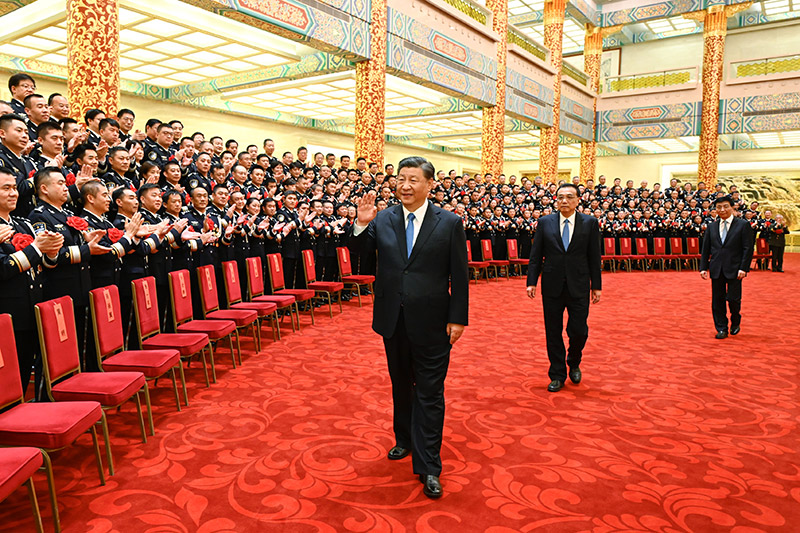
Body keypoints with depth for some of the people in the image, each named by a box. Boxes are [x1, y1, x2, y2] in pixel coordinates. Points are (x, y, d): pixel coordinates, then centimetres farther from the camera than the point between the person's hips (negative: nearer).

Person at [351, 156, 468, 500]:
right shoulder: (383, 219, 2)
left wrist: (458, 319, -8)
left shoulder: (449, 223, -6)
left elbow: (459, 276, -5)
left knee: (429, 392, 2)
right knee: (401, 385, 20)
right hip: (394, 319, 4)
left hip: (431, 322, -3)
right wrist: (362, 225, -21)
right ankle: (405, 439, 42)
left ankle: (428, 467, 12)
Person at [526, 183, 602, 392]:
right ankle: (558, 375, 21)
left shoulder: (590, 223, 2)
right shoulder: (545, 222, 3)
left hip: (578, 286, -1)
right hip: (552, 286, 1)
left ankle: (574, 363, 31)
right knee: (553, 332, 7)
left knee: (578, 331, -1)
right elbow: (535, 255, 4)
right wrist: (532, 281, -2)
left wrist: (596, 285, 1)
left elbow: (594, 257, 3)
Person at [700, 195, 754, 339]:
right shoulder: (711, 227, 10)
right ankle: (721, 328, 16)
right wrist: (703, 267, 3)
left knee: (733, 298, -2)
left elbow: (748, 249, -4)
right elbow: (706, 249, 11)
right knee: (717, 300, 4)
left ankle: (735, 323, 25)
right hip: (716, 269, 3)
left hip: (734, 269, -3)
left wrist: (743, 268, -11)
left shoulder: (743, 225, 0)